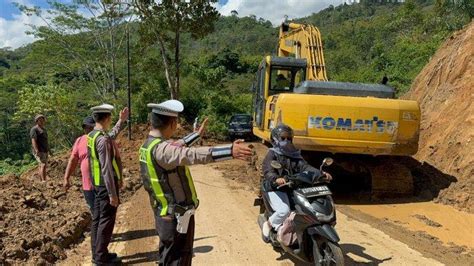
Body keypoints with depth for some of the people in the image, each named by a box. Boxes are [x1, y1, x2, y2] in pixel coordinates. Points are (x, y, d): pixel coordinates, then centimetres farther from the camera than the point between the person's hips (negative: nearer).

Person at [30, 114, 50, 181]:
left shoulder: (43, 129, 18)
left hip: (45, 151, 9)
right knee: (43, 165, -18)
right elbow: (33, 141, -19)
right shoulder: (34, 129, -10)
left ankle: (42, 180, 14)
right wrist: (37, 151, -28)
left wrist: (49, 149, 21)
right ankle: (44, 181, -22)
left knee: (41, 166, 10)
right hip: (39, 151, -9)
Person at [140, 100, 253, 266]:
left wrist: (198, 134, 32)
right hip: (176, 216, -10)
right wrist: (230, 151, -49)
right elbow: (192, 155, -42)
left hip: (164, 214, 10)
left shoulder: (149, 144, 5)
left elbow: (177, 147, 21)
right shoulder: (161, 149, -26)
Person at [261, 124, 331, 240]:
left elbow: (304, 167, 3)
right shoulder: (272, 154, -2)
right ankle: (269, 224, 2)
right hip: (275, 189, -6)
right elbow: (268, 171, -18)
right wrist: (276, 179, -41)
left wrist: (320, 173, -15)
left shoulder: (294, 154, 16)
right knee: (284, 210, -27)